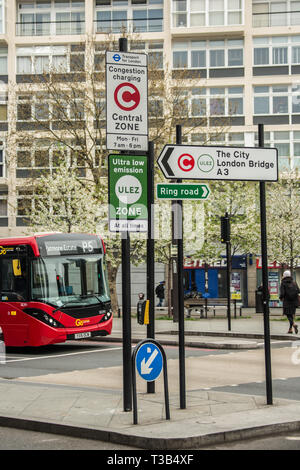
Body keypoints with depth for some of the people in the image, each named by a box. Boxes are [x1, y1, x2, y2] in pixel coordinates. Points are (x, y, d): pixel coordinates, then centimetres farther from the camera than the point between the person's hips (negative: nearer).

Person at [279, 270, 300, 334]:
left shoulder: (283, 283, -7)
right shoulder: (294, 283, 5)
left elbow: (282, 293, -13)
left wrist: (281, 297, 7)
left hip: (287, 301, -4)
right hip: (295, 301, 4)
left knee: (289, 315, -1)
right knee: (292, 314, 14)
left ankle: (294, 324, -27)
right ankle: (290, 329, 15)